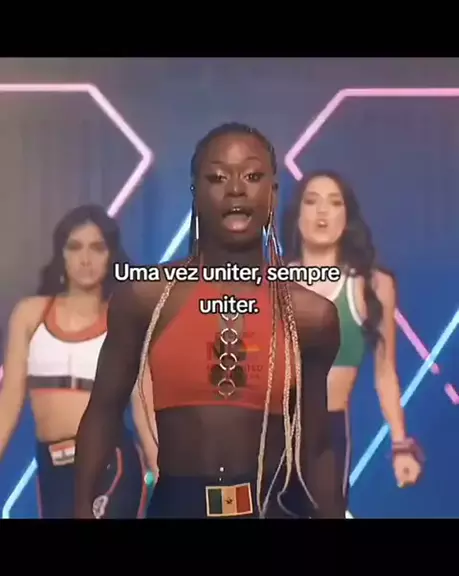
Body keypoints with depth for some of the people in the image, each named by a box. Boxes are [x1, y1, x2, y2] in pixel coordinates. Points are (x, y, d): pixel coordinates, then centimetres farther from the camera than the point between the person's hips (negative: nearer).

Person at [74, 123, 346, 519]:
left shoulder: (311, 314, -5)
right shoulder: (144, 297, -7)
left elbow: (316, 447, 3)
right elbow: (104, 411, 0)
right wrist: (83, 508, -4)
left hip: (275, 506, 1)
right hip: (174, 503, 0)